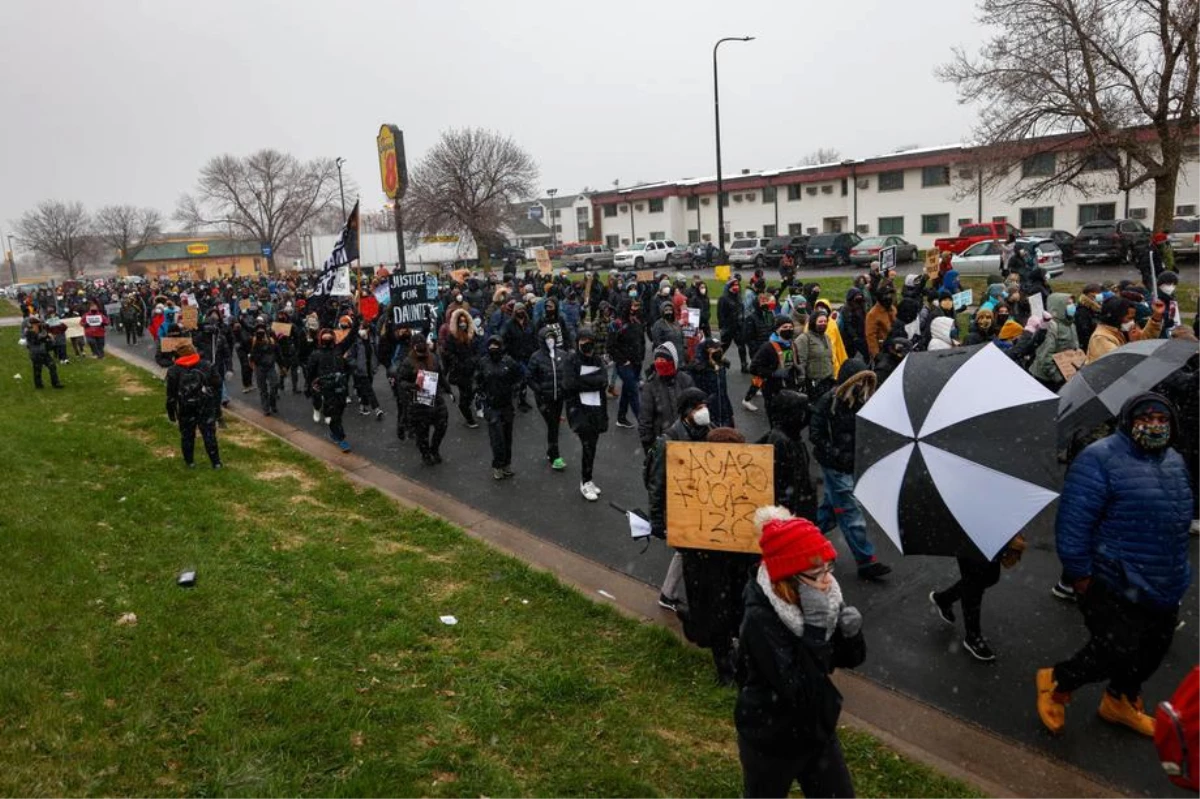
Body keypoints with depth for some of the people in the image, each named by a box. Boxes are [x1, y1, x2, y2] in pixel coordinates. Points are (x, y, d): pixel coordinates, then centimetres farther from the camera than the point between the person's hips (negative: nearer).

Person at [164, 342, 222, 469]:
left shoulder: (173, 370, -3)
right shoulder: (207, 366, 3)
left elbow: (171, 394, -3)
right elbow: (217, 386, 4)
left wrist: (171, 412, 6)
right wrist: (216, 405, 11)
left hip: (185, 409, -1)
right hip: (206, 407, 1)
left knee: (187, 435, 15)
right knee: (209, 434, 6)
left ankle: (190, 461, 22)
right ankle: (216, 462, 6)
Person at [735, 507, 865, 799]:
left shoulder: (821, 598, -11)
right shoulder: (761, 620, -30)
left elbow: (850, 660, 0)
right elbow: (799, 691, -32)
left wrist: (851, 632, -21)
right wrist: (815, 625, -35)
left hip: (818, 731, 6)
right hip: (770, 742, -6)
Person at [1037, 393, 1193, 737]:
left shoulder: (1175, 461, 10)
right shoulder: (1100, 459, -18)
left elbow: (1181, 516, 22)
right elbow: (1073, 522, -21)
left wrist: (1177, 574, 23)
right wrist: (1079, 574, -20)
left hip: (1164, 590, 9)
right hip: (1113, 588, -9)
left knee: (1153, 651, 19)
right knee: (1117, 653, -9)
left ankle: (1121, 702, 45)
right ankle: (1056, 682, 18)